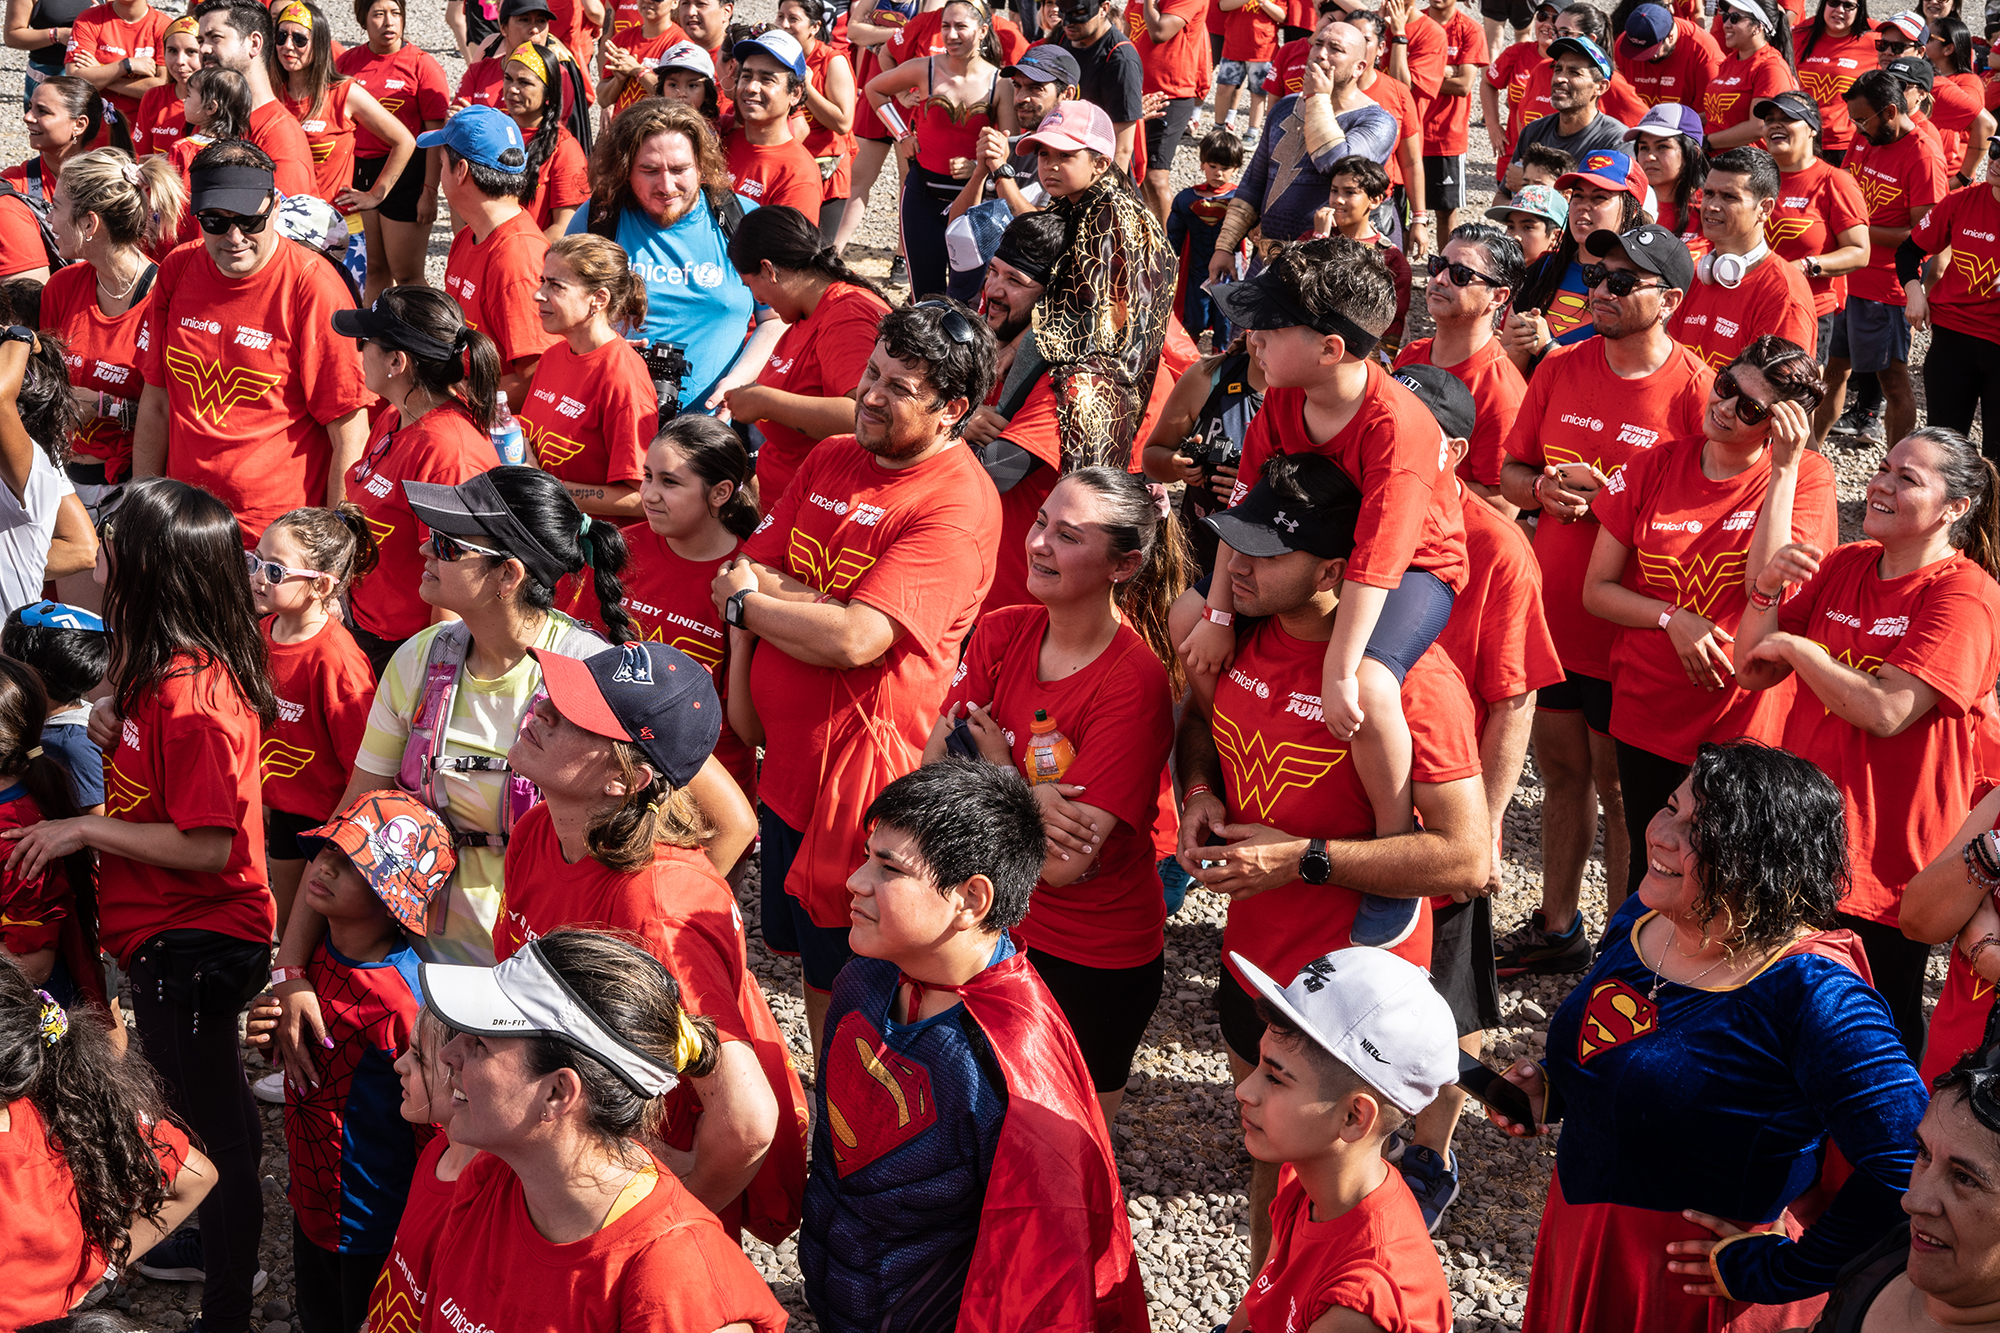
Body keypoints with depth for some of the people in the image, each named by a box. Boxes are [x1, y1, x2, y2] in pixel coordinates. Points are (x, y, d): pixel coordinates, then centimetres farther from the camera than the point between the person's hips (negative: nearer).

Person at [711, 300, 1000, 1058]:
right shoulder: (831, 460, 7)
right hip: (788, 758, 8)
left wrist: (748, 599, -10)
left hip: (862, 768, -8)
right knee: (800, 951, 20)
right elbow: (745, 572, 5)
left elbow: (853, 640, -27)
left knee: (844, 976, 5)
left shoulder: (957, 506, -19)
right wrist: (817, 605, -15)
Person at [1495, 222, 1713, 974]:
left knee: (1618, 786, 5)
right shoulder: (1560, 370, 4)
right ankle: (1556, 929, 34)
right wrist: (1544, 488, -11)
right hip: (1552, 610, 6)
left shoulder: (1693, 389, -13)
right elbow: (1509, 472, 11)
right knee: (1561, 771, 18)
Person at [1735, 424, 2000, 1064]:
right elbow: (1752, 672, 2)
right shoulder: (1842, 566, 4)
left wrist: (1794, 646, -17)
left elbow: (1885, 711, -26)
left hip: (1889, 862, -6)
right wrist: (1769, 589, -15)